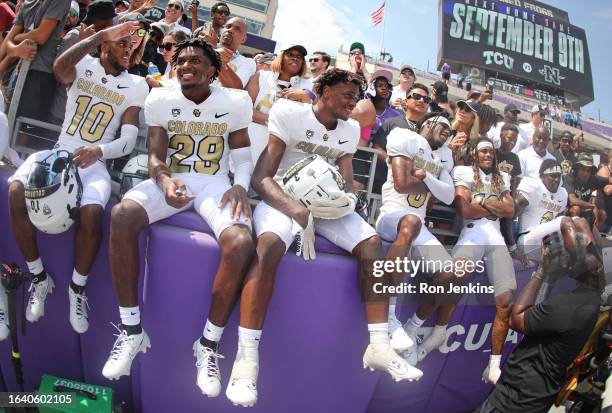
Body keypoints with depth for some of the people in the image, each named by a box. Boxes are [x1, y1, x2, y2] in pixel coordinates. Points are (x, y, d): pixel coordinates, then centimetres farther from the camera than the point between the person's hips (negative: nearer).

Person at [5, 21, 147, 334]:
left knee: (91, 212, -31)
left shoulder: (136, 86, 5)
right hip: (58, 152, 2)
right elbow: (59, 67, -20)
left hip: (93, 161, -1)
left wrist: (98, 150, -22)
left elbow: (129, 139, -3)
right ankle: (39, 278, -8)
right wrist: (98, 35, -20)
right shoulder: (84, 66, 7)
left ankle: (77, 288, -7)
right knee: (16, 190, -26)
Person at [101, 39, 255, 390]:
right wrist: (164, 182, -23)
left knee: (241, 243, -33)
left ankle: (209, 343, -14)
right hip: (170, 180, 2)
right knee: (122, 215, -30)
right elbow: (156, 156, 1)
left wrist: (240, 186, -15)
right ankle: (132, 331, -17)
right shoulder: (160, 100, 4)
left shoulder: (235, 102, 1)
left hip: (215, 184, -1)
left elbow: (242, 153, 7)